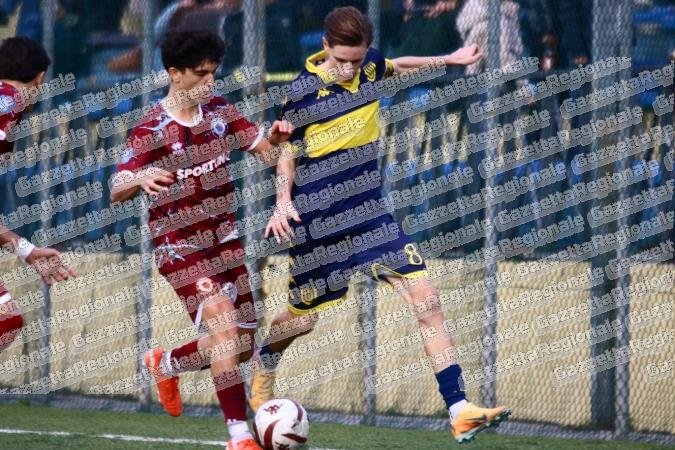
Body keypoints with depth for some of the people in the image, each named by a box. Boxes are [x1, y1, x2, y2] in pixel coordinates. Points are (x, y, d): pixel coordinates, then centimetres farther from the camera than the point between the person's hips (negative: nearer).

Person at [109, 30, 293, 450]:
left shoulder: (219, 111, 4)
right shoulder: (151, 131, -11)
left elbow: (265, 150, 4)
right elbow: (117, 191, -18)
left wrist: (275, 137, -20)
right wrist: (140, 180, -41)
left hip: (224, 238, 6)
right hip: (179, 244, -6)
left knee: (241, 347, 8)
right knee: (223, 323, -24)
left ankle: (166, 363, 37)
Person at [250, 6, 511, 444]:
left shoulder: (370, 65, -2)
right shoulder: (304, 91, -14)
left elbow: (395, 67, 25)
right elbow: (287, 150, -1)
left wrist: (449, 60, 27)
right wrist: (283, 202, -15)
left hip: (370, 211, 4)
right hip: (318, 222, -4)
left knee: (426, 300, -9)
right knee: (304, 317, 10)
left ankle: (460, 412, -12)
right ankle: (261, 368, 45)